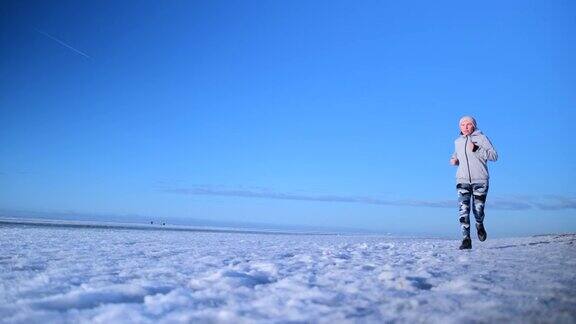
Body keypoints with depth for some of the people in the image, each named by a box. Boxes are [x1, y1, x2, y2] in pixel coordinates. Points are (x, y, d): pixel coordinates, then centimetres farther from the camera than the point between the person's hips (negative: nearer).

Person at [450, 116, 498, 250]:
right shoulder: (457, 142, 14)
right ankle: (466, 240, -10)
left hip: (480, 180, -3)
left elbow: (494, 156, -8)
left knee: (478, 210, 1)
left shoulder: (481, 138, 0)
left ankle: (480, 226, 37)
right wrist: (454, 160, 9)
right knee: (463, 210, -12)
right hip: (462, 180, 3)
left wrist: (476, 149, -19)